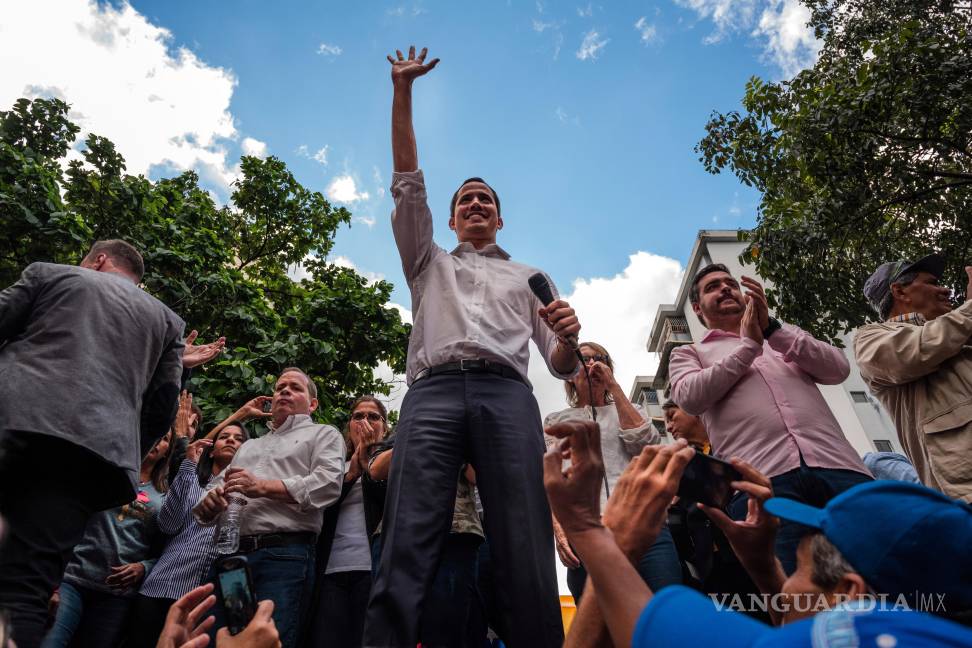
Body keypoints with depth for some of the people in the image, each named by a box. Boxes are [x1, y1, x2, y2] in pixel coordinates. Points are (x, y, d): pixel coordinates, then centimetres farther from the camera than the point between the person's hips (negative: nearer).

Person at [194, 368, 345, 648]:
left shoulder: (323, 434, 11)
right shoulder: (249, 446, 30)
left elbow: (328, 484, -7)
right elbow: (214, 489, 21)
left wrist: (262, 487, -11)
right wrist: (209, 502, -4)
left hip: (284, 555, -5)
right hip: (230, 554, 6)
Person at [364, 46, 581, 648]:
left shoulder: (527, 277, 32)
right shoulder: (429, 264, 33)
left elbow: (561, 364, 24)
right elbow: (408, 183, 25)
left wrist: (568, 336, -1)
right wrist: (403, 89, 24)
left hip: (506, 395, 1)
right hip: (433, 393, 0)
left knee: (527, 553, -12)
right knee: (406, 548, -15)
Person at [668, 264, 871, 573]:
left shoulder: (785, 336, 31)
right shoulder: (689, 353, 21)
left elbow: (838, 369, 13)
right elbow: (689, 397, -1)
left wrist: (772, 329, 1)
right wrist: (749, 344, 5)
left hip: (837, 467, 3)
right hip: (762, 480, -3)